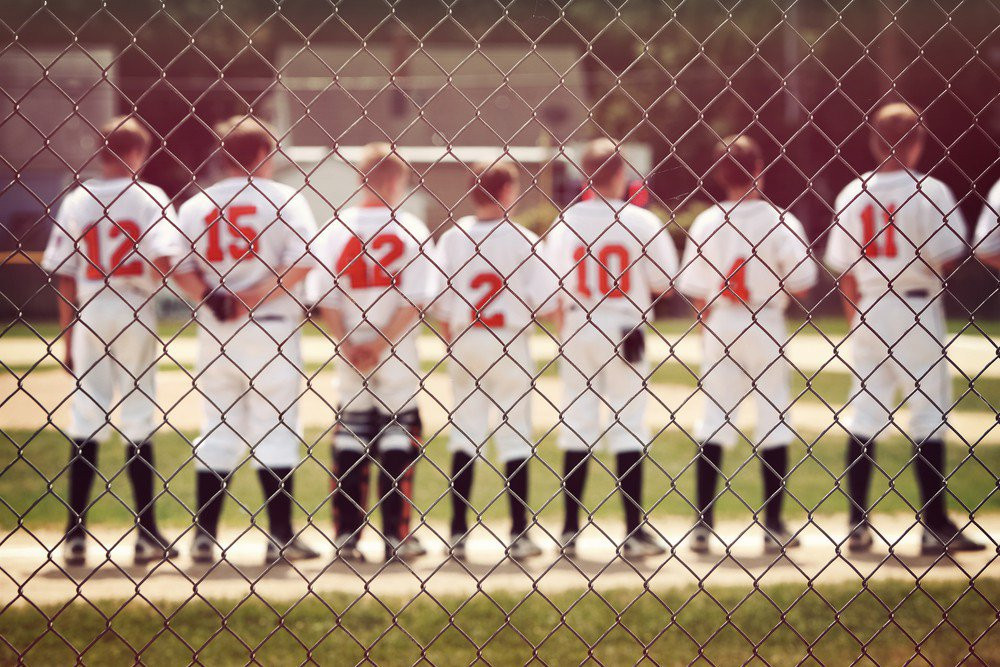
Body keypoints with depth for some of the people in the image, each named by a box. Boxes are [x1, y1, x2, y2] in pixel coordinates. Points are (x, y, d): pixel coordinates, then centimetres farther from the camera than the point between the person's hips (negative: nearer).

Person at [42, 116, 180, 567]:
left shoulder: (76, 200, 3)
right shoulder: (150, 198, -4)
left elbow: (64, 275, 3)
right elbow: (163, 261, -17)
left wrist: (68, 337, 9)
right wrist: (154, 285, 6)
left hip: (89, 313, 2)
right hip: (136, 313, -2)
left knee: (86, 420, 6)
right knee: (138, 419, 4)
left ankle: (76, 534, 3)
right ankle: (147, 535, 5)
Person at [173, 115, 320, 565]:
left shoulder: (196, 204, 8)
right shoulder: (283, 198, -3)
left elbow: (180, 266, -3)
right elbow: (303, 260, -14)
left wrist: (210, 300, -8)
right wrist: (257, 298, -11)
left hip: (214, 329, 3)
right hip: (271, 329, -3)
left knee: (217, 430, 10)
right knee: (275, 430, 1)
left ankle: (204, 535, 8)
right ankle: (282, 538, 0)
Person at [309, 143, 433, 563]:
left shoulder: (335, 230, 0)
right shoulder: (411, 231, -6)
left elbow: (323, 299, -5)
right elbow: (414, 303, -12)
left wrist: (347, 345, -6)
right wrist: (382, 345, -10)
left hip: (349, 358, 2)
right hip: (399, 362, -2)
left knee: (349, 440, 8)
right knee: (398, 439, 5)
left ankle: (346, 537, 7)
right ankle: (396, 536, 3)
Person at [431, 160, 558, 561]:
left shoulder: (453, 238, -1)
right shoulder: (522, 239, -8)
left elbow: (439, 302, -1)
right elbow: (545, 298, -9)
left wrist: (452, 344, 11)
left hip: (464, 345, 3)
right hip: (511, 343, -3)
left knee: (465, 434, 9)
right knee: (515, 435, 3)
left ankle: (458, 532, 7)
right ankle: (519, 534, 3)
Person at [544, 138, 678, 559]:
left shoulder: (564, 223, -3)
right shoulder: (642, 222, -7)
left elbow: (556, 291, -4)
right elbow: (664, 283, -2)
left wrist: (563, 335, 9)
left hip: (578, 331, 2)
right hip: (627, 331, -2)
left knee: (576, 425, 8)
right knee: (628, 424, 3)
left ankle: (570, 530, 8)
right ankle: (634, 532, 1)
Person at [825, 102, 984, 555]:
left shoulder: (853, 194, 5)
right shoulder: (929, 191, -8)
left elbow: (844, 271, 8)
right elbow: (948, 259, -12)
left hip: (867, 314, 4)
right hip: (916, 311, -4)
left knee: (864, 414, 8)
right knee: (928, 413, 0)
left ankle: (857, 526, 8)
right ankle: (935, 526, -1)